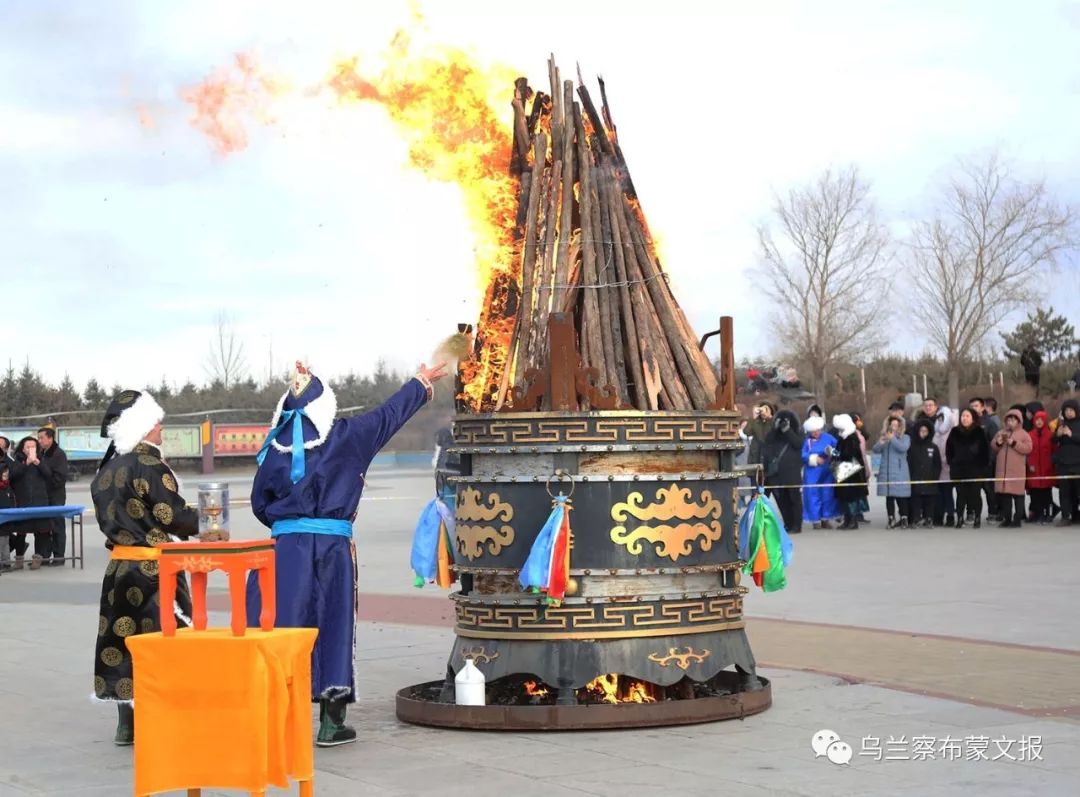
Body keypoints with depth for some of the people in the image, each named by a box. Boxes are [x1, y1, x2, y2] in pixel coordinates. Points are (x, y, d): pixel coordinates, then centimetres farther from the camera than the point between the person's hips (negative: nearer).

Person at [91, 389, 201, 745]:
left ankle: (127, 723, 15)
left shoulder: (107, 470, 9)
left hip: (119, 567, 8)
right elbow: (174, 515, -15)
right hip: (153, 569, -8)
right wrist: (208, 525, 1)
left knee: (123, 636, 10)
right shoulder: (148, 465, -15)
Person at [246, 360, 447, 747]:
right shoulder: (346, 436, -1)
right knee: (333, 627, 6)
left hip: (285, 544, 1)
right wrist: (421, 382, 28)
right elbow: (390, 414, 13)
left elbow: (259, 503, 9)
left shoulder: (276, 445, 3)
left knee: (280, 625, 3)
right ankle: (331, 722, 10)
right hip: (333, 546, -1)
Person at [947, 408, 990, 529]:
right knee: (960, 494, 3)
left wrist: (982, 465, -5)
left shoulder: (979, 432, -2)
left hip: (975, 469, -2)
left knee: (975, 494, 1)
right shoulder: (955, 432, 6)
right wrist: (951, 463, 7)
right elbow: (949, 449, 13)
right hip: (958, 470, 2)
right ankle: (960, 518, 6)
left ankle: (977, 518, 8)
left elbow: (985, 450, -1)